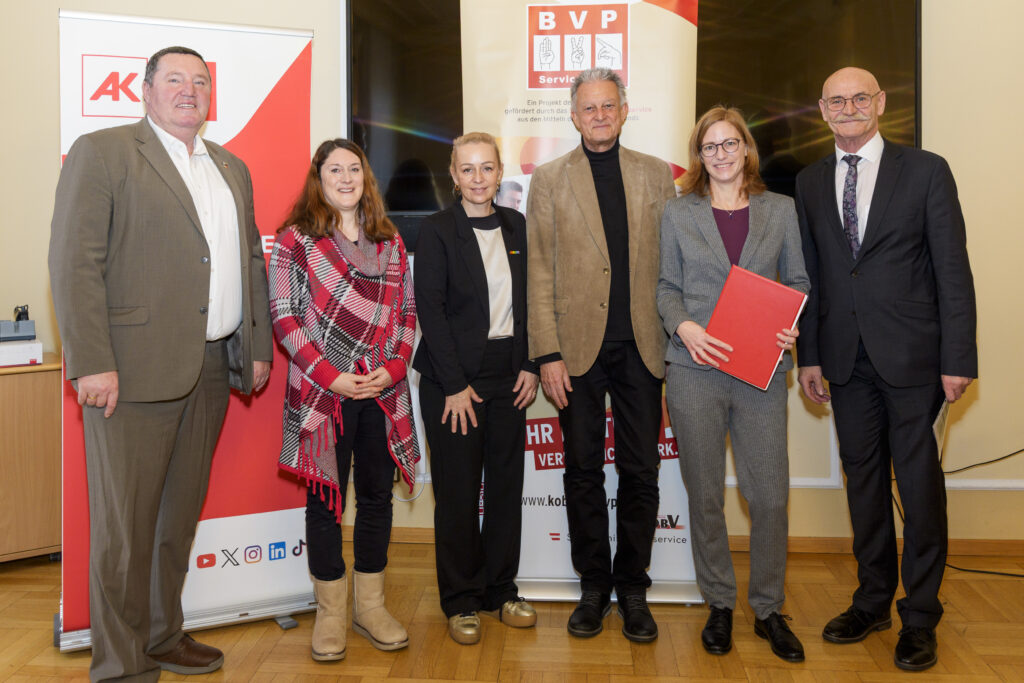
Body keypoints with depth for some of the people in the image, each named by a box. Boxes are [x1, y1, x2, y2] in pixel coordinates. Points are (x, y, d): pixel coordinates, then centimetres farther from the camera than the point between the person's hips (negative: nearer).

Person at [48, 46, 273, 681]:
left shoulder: (233, 167, 19)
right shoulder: (102, 152, -2)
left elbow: (251, 260, 21)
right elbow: (75, 263, -9)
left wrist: (259, 345, 13)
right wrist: (93, 364, -16)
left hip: (213, 367, 6)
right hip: (134, 367, -6)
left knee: (181, 514, 16)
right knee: (125, 525, 1)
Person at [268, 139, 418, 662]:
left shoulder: (390, 242, 11)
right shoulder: (295, 240, 0)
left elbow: (406, 312, 11)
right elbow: (284, 315, -6)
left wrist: (394, 367, -6)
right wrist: (332, 377, -14)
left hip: (383, 391, 4)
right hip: (322, 392, -3)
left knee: (377, 495, 9)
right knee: (325, 498, 5)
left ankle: (370, 605, 24)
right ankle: (330, 611, 19)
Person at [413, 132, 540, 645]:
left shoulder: (516, 226, 9)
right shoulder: (436, 232, -5)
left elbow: (528, 300, 11)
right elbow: (430, 310, -10)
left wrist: (531, 365, 2)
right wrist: (455, 385, -14)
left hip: (509, 374, 4)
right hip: (454, 377, -4)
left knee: (507, 483, 9)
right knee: (458, 490, 3)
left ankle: (500, 589, 25)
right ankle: (461, 600, 18)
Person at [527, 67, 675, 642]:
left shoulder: (657, 174, 10)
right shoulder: (550, 179, 5)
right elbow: (540, 272, 0)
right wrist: (549, 354, -7)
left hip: (641, 347, 1)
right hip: (579, 348, -1)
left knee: (641, 472, 6)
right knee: (584, 471, 8)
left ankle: (633, 588, 22)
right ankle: (594, 586, 24)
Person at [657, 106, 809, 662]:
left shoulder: (781, 210, 10)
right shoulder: (678, 213, 8)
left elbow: (798, 282, 11)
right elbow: (667, 287, 8)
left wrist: (793, 325, -8)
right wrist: (684, 327, -11)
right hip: (695, 370, 0)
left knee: (770, 494, 0)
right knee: (705, 494, 7)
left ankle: (769, 609, 21)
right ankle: (719, 604, 25)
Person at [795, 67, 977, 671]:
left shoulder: (926, 171, 0)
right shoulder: (810, 183, 10)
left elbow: (953, 270, -4)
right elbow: (810, 274, 10)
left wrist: (958, 358, -9)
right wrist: (809, 355, 6)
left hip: (912, 355, -3)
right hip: (847, 359, 3)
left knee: (919, 483, 3)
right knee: (863, 479, 12)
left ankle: (921, 616, 19)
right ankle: (873, 601, 28)